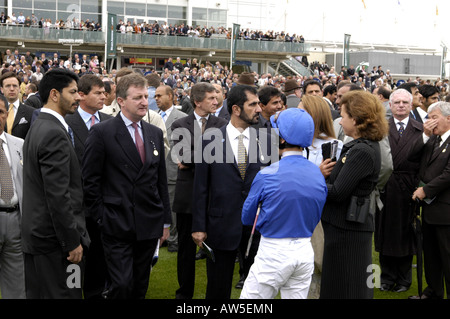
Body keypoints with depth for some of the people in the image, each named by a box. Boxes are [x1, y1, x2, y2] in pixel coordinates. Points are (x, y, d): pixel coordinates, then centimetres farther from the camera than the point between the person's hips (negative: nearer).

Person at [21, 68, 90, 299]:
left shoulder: (37, 128, 14)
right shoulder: (55, 134, -19)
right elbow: (58, 196, -23)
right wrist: (72, 242, -18)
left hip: (35, 235, 11)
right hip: (55, 239, -11)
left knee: (36, 293, 15)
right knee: (63, 294, -4)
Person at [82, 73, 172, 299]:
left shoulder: (155, 134, 11)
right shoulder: (102, 132, -7)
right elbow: (90, 180, -6)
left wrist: (165, 220, 13)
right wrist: (101, 219, -7)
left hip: (149, 225, 5)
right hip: (117, 226, -5)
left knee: (140, 288, 13)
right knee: (122, 286, -9)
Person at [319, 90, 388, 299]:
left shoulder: (362, 151, -21)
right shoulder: (363, 145, 11)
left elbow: (337, 192, -22)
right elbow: (340, 180, 11)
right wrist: (323, 174, -6)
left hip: (347, 229, -9)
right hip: (345, 225, 9)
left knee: (343, 288, 2)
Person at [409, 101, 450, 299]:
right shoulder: (432, 139, 11)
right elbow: (412, 156, 4)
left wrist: (426, 190, -14)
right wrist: (425, 135, -6)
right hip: (429, 205, 8)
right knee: (430, 253, 17)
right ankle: (434, 291, 29)